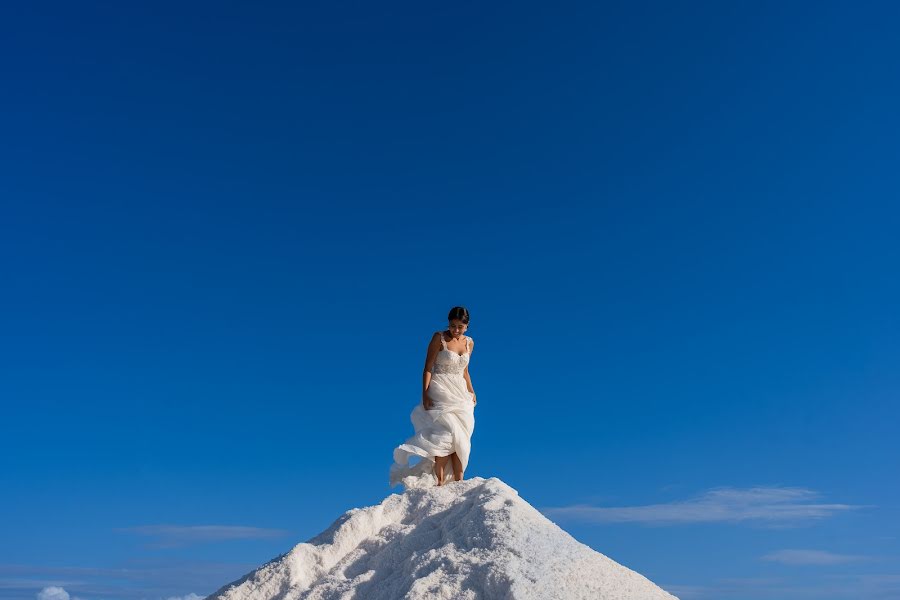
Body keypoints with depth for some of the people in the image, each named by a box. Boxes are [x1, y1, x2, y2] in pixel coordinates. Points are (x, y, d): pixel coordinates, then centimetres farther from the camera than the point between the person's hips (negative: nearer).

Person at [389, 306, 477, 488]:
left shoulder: (469, 342, 10)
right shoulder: (439, 338, -5)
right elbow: (428, 368, -7)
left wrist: (471, 392, 14)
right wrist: (425, 394, -16)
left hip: (461, 394, 5)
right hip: (440, 392, -5)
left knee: (461, 438, -1)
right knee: (446, 433, -18)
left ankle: (458, 482, 3)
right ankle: (440, 481, -15)